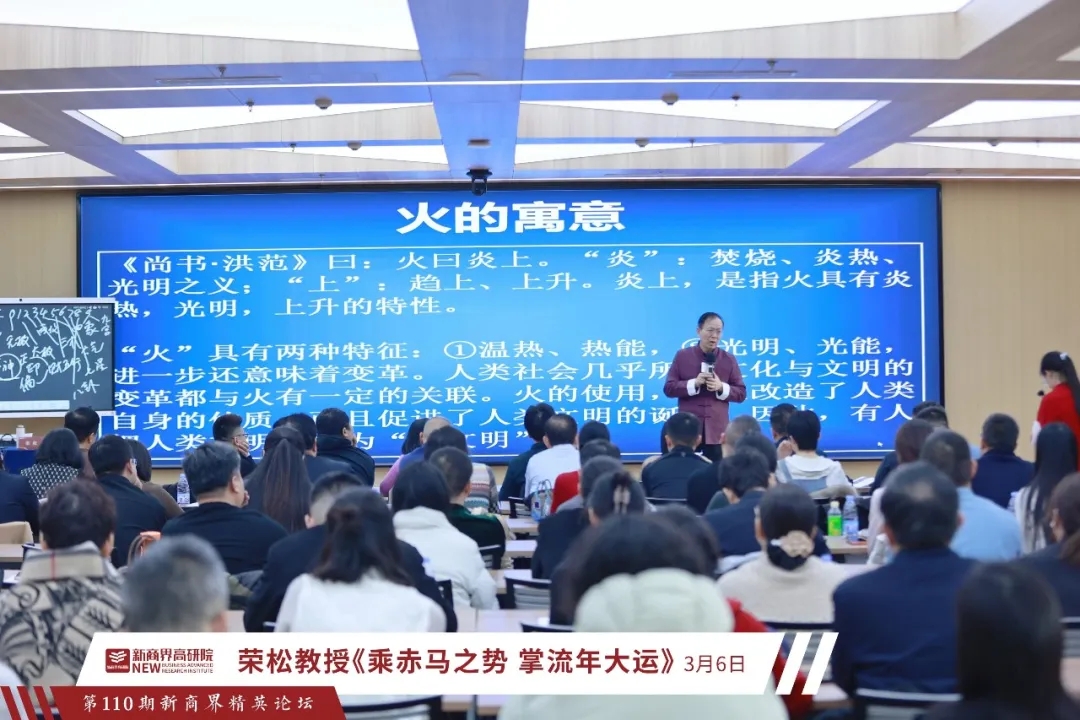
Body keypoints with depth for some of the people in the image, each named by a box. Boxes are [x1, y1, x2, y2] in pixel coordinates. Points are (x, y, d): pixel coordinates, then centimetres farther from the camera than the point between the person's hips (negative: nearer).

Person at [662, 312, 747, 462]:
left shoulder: (729, 359, 6)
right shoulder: (682, 356, 4)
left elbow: (741, 393, 6)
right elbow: (669, 388, 0)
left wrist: (721, 387, -13)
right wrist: (694, 383, -14)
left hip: (716, 430, 1)